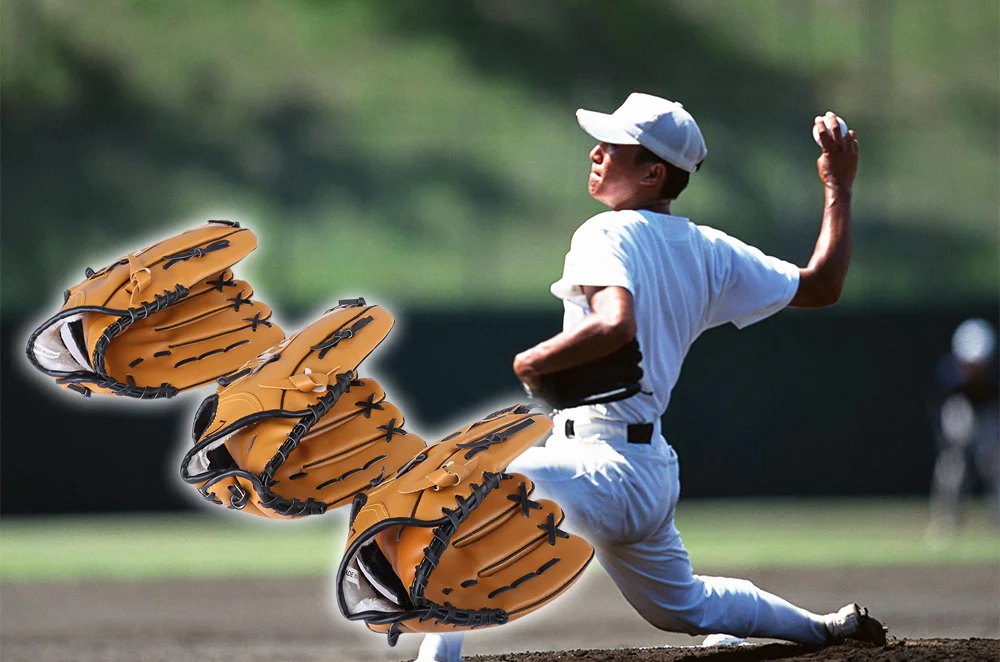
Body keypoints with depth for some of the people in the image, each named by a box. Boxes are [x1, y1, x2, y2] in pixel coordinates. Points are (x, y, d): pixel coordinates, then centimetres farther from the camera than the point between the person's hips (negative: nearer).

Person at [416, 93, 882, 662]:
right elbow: (823, 287, 17)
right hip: (656, 475, 9)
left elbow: (616, 323, -33)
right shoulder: (712, 252, 10)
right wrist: (839, 190, 27)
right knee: (682, 606, 31)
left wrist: (533, 362, -18)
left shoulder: (608, 235, -13)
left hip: (603, 464, -9)